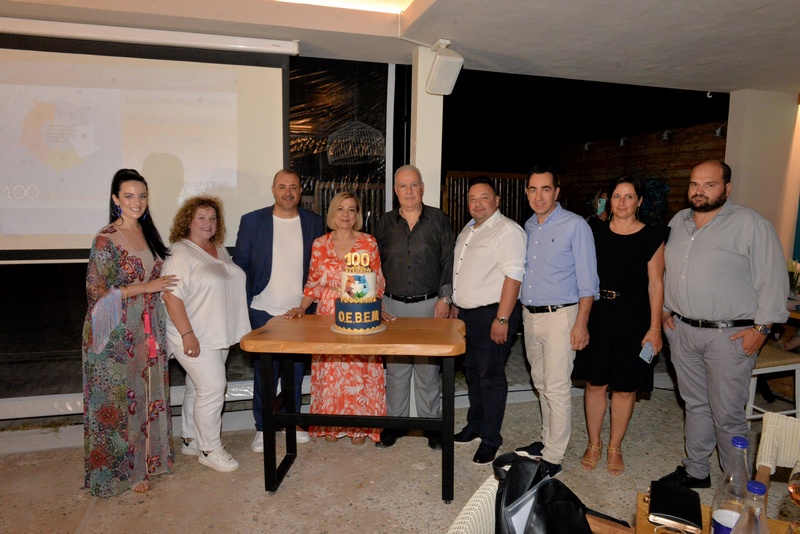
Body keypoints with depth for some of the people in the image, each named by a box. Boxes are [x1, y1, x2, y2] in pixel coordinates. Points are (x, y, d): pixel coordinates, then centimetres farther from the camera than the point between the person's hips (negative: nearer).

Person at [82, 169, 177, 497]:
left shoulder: (147, 233, 8)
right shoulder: (106, 239, -13)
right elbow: (97, 290, -16)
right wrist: (146, 287, -17)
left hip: (148, 330, 7)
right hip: (117, 333, -6)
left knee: (147, 393, 14)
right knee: (119, 398, 5)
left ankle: (145, 458, 30)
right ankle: (121, 470, 21)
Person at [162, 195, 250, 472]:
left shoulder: (220, 250, 12)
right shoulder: (181, 254, -14)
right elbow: (172, 296, -19)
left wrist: (232, 329, 17)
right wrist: (187, 334, -23)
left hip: (218, 335, 8)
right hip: (194, 337, -8)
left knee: (199, 388, 17)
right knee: (213, 388, -7)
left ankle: (191, 440, 31)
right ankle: (210, 449, 9)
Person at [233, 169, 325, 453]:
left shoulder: (314, 222, 2)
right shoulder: (252, 221, -1)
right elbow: (240, 265, 0)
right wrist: (244, 307, -5)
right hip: (264, 312, -1)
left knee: (296, 371, 13)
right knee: (264, 372, 7)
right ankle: (262, 428, 24)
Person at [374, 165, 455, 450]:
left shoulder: (438, 220, 2)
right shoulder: (385, 223, 8)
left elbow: (449, 261, 1)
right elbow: (376, 265, 12)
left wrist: (445, 298, -5)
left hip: (429, 305, -2)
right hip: (393, 306, 2)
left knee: (428, 368, 5)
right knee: (395, 368, 8)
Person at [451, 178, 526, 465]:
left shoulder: (508, 230, -13)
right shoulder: (468, 230, 16)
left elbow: (513, 276, -19)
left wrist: (502, 319, -23)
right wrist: (455, 305, 20)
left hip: (492, 314, -9)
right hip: (467, 313, 9)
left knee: (490, 376, -1)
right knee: (472, 371, 17)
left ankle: (490, 439, 12)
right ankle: (475, 425, 32)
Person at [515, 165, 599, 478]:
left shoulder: (575, 226, -9)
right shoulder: (529, 226, 11)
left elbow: (587, 280, -11)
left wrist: (581, 323, -16)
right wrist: (520, 312, 12)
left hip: (559, 315, -7)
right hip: (529, 314, 7)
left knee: (557, 388, -3)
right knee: (541, 384, 16)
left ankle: (553, 458, 8)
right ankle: (548, 441, 31)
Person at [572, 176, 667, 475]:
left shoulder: (652, 237, -3)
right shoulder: (595, 230, 4)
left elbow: (656, 284, -4)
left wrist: (654, 328, -8)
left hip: (633, 318, -2)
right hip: (597, 314, 2)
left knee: (625, 386, 8)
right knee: (595, 382, 8)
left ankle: (615, 447, 26)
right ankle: (594, 444, 25)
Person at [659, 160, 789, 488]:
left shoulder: (751, 225, -9)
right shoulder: (678, 222, 11)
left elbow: (773, 280, -10)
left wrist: (761, 327, -13)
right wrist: (665, 310, 15)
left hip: (730, 336, -6)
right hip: (682, 330, 6)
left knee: (727, 415, 0)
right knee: (695, 405, 16)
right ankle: (696, 471, 30)